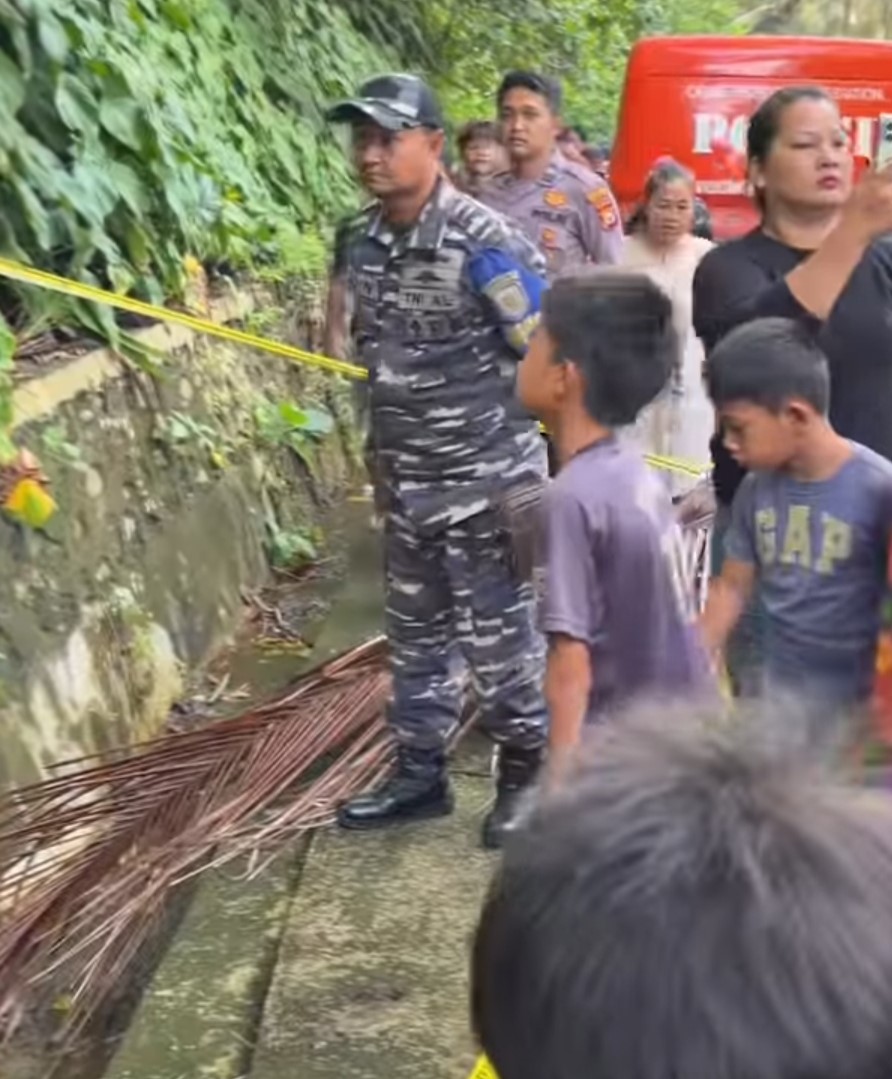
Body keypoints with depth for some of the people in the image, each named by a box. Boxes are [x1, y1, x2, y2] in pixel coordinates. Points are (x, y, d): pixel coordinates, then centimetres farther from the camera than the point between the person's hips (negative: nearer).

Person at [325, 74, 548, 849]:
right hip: (407, 486, 7)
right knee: (414, 634, 17)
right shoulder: (364, 244, 3)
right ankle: (420, 774, 32)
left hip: (487, 482, -7)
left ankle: (527, 774, 23)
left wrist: (543, 463, -11)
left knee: (499, 638, 5)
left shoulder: (482, 242, -18)